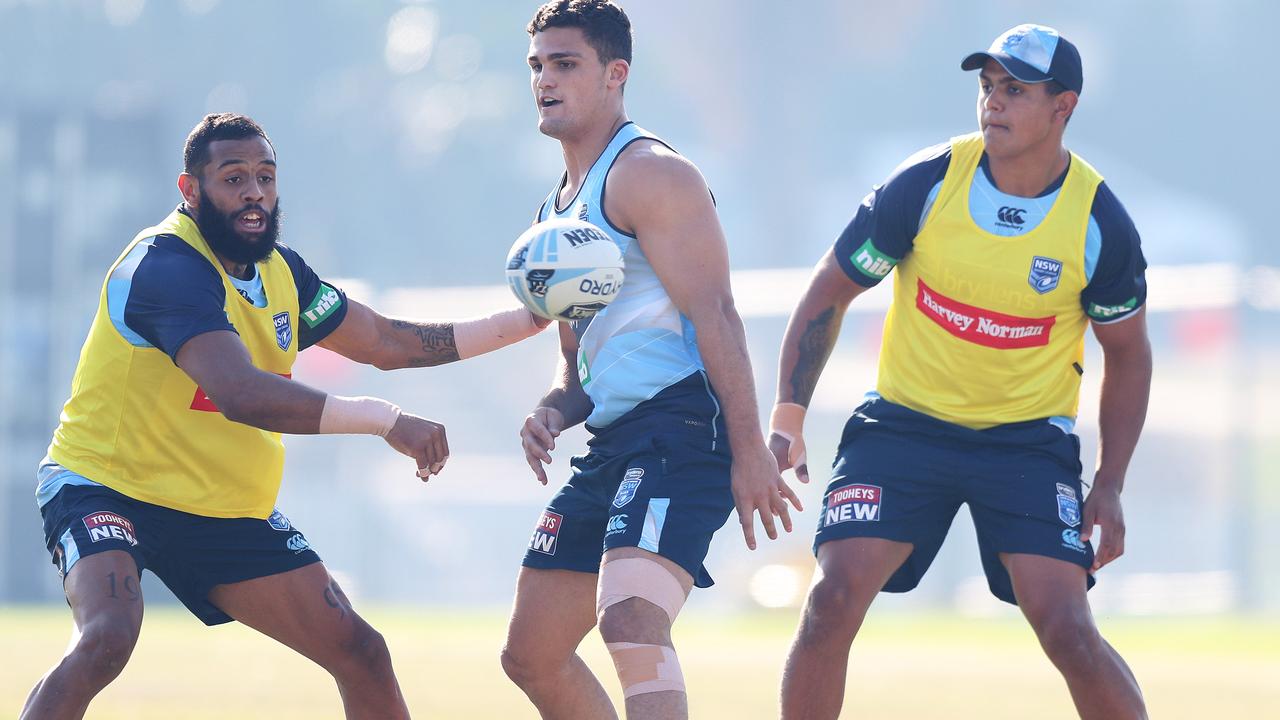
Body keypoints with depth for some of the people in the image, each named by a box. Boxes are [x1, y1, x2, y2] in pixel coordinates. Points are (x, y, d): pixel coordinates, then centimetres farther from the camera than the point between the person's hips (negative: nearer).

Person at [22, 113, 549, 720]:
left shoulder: (278, 271, 4)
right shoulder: (166, 265, -24)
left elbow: (389, 344, 16)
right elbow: (241, 392, -37)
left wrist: (529, 320, 11)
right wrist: (383, 420, -40)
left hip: (225, 511, 8)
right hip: (106, 485, -8)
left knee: (362, 655, 4)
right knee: (105, 640, -35)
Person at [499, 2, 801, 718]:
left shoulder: (649, 174, -8)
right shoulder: (557, 210, 22)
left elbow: (714, 315, -16)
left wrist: (750, 453, -24)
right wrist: (552, 414, 4)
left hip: (681, 426, -10)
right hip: (613, 441, 10)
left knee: (631, 620, -30)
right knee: (532, 653, 11)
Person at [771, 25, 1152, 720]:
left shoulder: (1100, 224, -11)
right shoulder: (925, 184, -11)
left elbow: (1126, 353, 5)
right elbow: (829, 292, 0)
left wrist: (1109, 484, -1)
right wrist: (787, 418, -7)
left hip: (1029, 438, -1)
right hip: (904, 422, 1)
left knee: (1067, 631, -15)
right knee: (834, 599, -15)